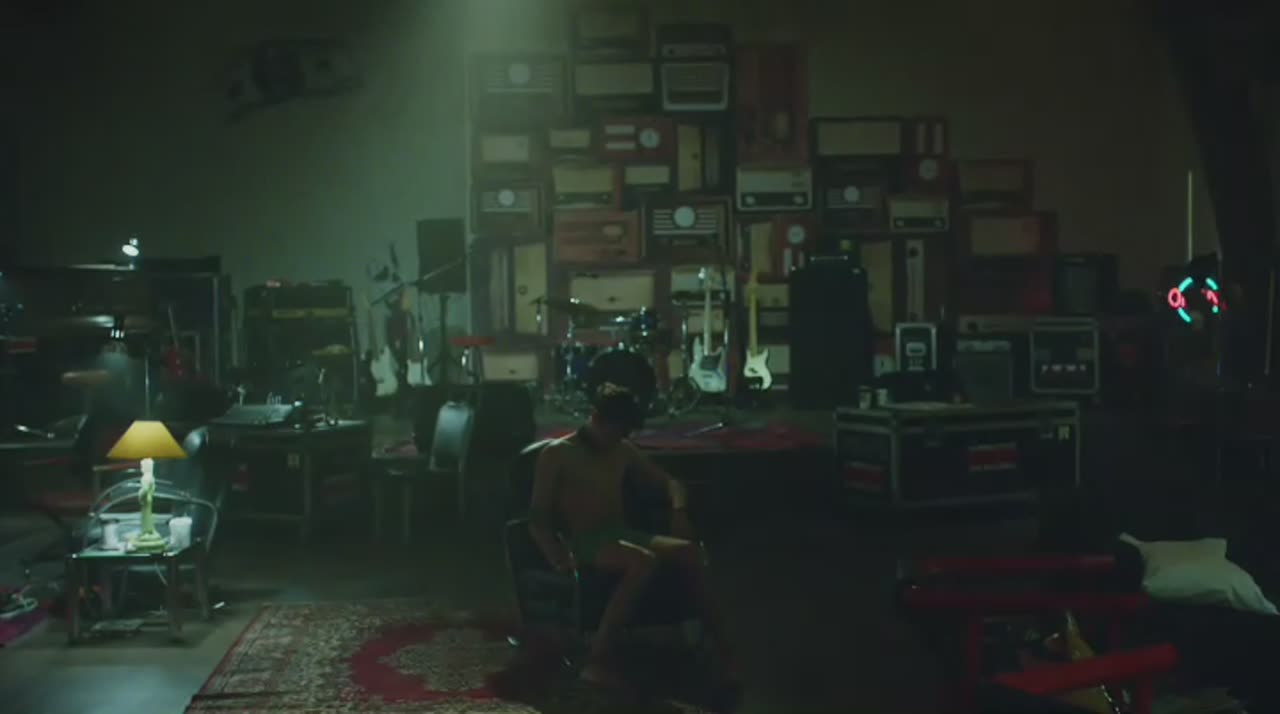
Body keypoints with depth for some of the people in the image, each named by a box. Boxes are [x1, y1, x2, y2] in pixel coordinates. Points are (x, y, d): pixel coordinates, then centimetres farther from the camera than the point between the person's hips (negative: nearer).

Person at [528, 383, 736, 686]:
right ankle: (596, 662, -35)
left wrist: (679, 510, -1)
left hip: (623, 534, 6)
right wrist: (558, 555, -24)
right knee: (644, 562, -37)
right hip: (585, 542, -6)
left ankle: (723, 649, -20)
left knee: (688, 551, -23)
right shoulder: (556, 454, -3)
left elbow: (670, 481, 21)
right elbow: (538, 517, -6)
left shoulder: (623, 451, 14)